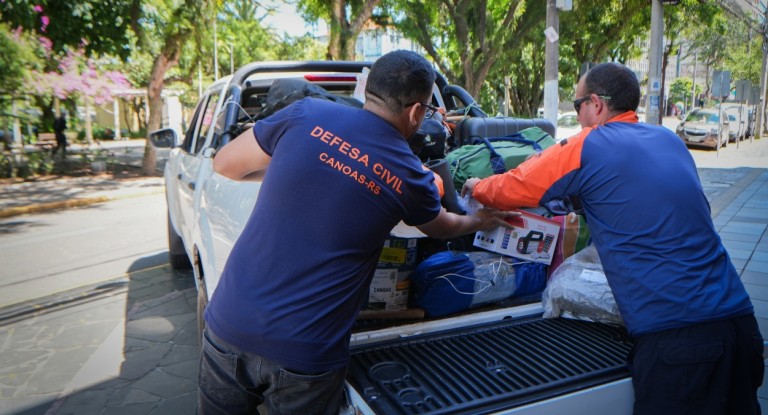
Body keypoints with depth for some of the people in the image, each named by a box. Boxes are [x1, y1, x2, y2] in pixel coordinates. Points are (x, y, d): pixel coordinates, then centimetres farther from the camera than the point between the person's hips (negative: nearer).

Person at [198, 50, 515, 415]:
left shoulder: (306, 114, -5)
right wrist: (481, 221, 41)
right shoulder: (411, 179, -3)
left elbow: (225, 165, 7)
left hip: (228, 322, 3)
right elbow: (444, 227, 19)